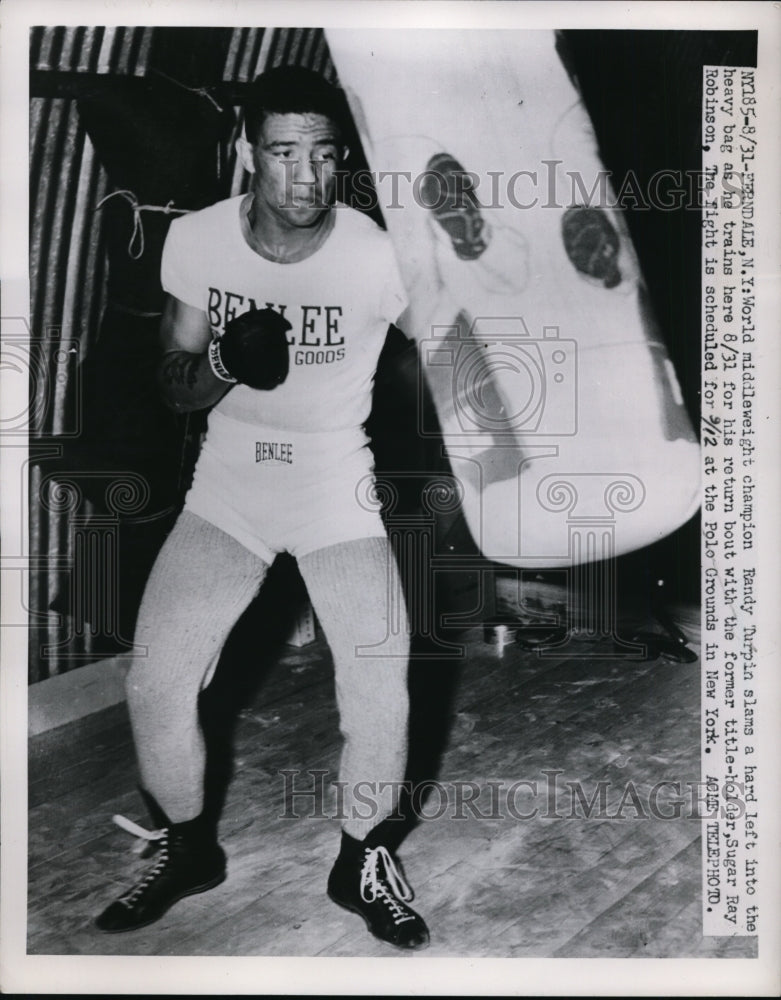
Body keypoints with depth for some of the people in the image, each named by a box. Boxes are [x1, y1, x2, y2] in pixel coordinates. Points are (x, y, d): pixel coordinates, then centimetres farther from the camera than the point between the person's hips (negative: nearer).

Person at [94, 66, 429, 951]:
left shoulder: (378, 256, -16)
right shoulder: (195, 240, -7)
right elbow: (173, 386, 0)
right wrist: (223, 363, -19)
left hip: (339, 487, -2)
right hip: (229, 485, 3)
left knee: (379, 694, -14)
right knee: (156, 684, -4)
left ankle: (363, 861, 17)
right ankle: (188, 848, 26)